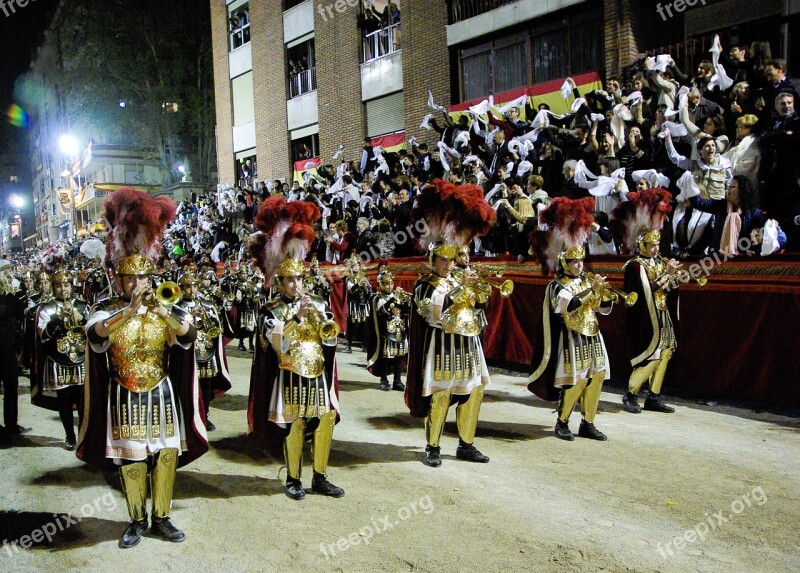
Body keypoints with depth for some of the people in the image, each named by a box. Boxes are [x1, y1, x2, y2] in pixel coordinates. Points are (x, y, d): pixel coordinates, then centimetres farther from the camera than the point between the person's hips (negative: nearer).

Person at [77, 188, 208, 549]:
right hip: (125, 397, -1)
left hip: (161, 394, 1)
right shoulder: (107, 311, -3)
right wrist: (130, 310, -37)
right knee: (131, 460, 5)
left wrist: (162, 312, -33)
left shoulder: (165, 310, 1)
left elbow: (189, 334, -18)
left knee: (166, 456, 5)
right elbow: (95, 332, -26)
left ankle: (161, 518, 20)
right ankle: (136, 521, 20)